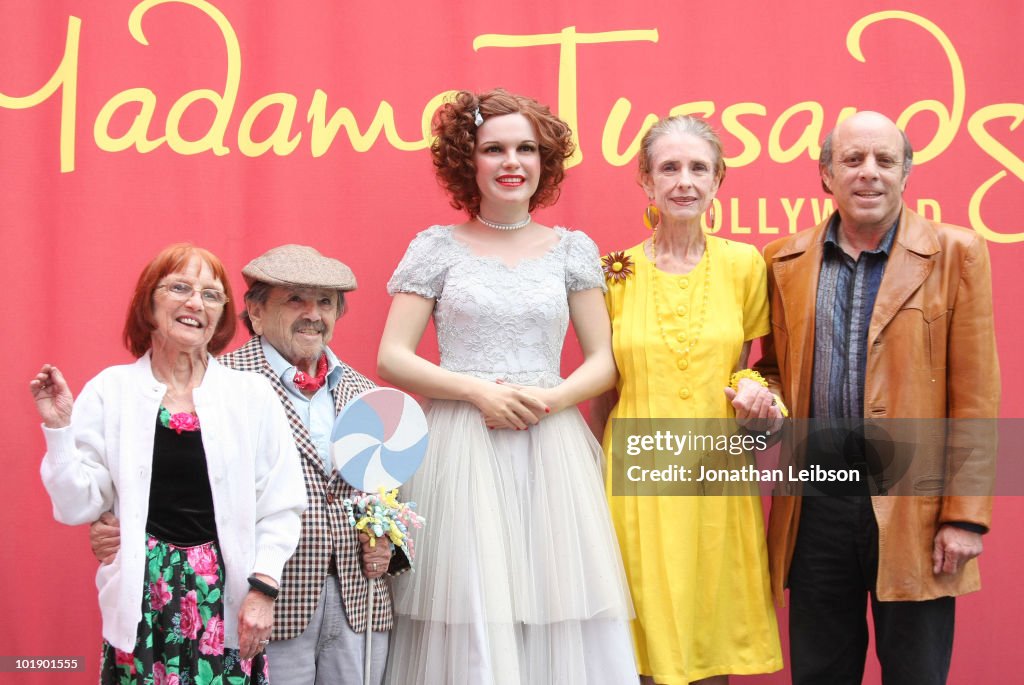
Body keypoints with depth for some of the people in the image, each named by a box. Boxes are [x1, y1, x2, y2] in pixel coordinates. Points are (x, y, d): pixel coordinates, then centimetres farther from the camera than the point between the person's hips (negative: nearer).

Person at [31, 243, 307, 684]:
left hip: (227, 600, 0)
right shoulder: (110, 391, 1)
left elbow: (279, 507, 3)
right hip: (142, 599, 0)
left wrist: (262, 588, -5)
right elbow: (80, 506, 1)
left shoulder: (252, 394, 2)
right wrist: (58, 428, -9)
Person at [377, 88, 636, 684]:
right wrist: (476, 390, -11)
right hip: (461, 449, -1)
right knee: (469, 619, -4)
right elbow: (392, 359, 1)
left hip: (552, 450, 2)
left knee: (559, 618, -2)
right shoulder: (437, 248, 5)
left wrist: (552, 399, -10)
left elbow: (604, 362, 9)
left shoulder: (573, 250, 9)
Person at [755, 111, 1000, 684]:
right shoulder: (785, 262, 8)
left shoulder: (955, 254, 0)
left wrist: (965, 515, -9)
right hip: (815, 505, 3)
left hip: (915, 504, -2)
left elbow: (974, 397, -3)